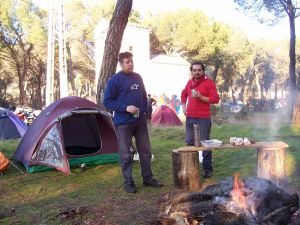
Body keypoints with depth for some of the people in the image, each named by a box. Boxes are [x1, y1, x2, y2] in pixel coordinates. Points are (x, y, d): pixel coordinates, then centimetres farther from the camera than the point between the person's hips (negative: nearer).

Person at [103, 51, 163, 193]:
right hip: (123, 122, -6)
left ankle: (148, 178, 24)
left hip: (140, 121, 6)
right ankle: (128, 182, 14)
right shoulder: (115, 80, -8)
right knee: (125, 154, 2)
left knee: (145, 151, 11)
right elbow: (107, 101, -11)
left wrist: (145, 111, 8)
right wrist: (125, 108, -19)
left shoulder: (138, 77, 11)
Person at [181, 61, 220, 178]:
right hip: (189, 118, 6)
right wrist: (183, 105, 18)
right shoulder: (190, 82, 12)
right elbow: (184, 94, 32)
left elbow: (215, 99, -13)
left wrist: (200, 97, -21)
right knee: (189, 142, 13)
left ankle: (207, 168, 6)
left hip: (203, 118, -6)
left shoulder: (209, 82, -6)